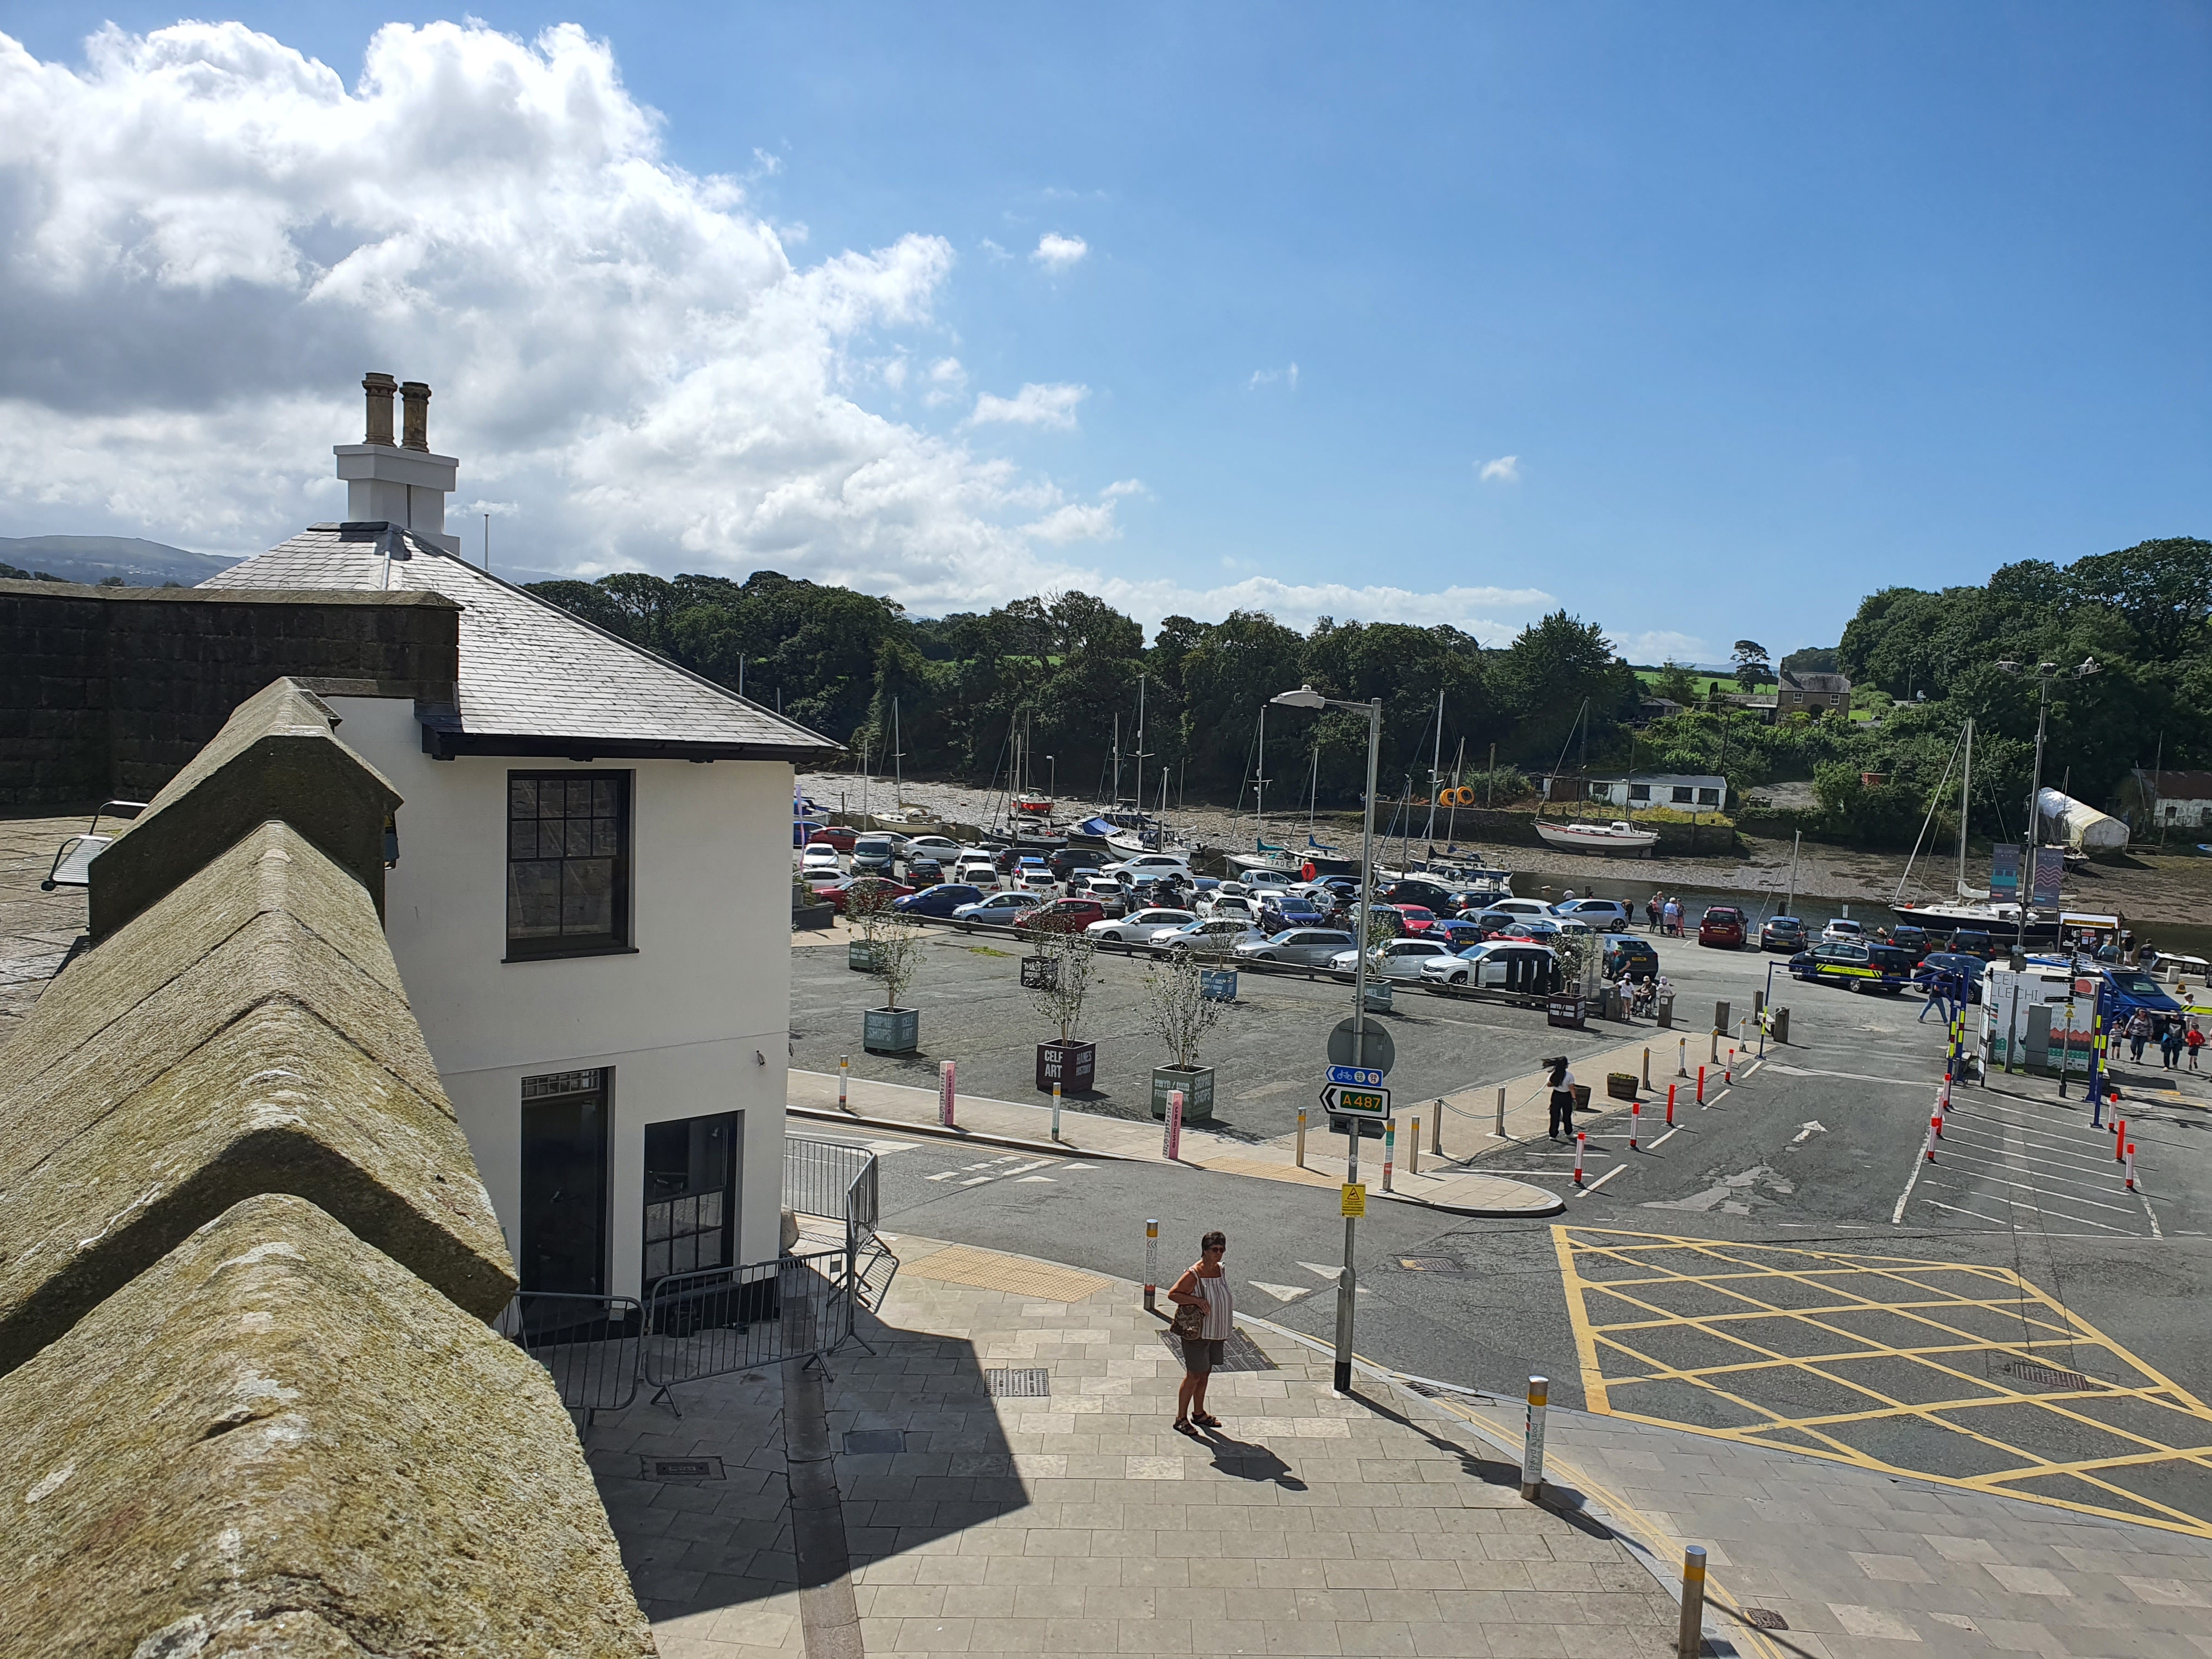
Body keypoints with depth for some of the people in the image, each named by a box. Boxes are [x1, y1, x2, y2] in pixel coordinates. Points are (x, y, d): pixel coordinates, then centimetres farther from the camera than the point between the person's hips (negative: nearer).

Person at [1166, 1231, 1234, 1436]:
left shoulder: (1220, 1269, 3)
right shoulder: (1193, 1274, -21)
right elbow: (1172, 1294, -19)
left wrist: (1226, 1328, 14)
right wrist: (1196, 1300, -29)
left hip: (1216, 1333, 7)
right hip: (1197, 1333, -7)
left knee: (1205, 1373, 18)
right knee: (1194, 1375, -1)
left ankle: (1199, 1413, 32)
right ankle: (1181, 1418, 12)